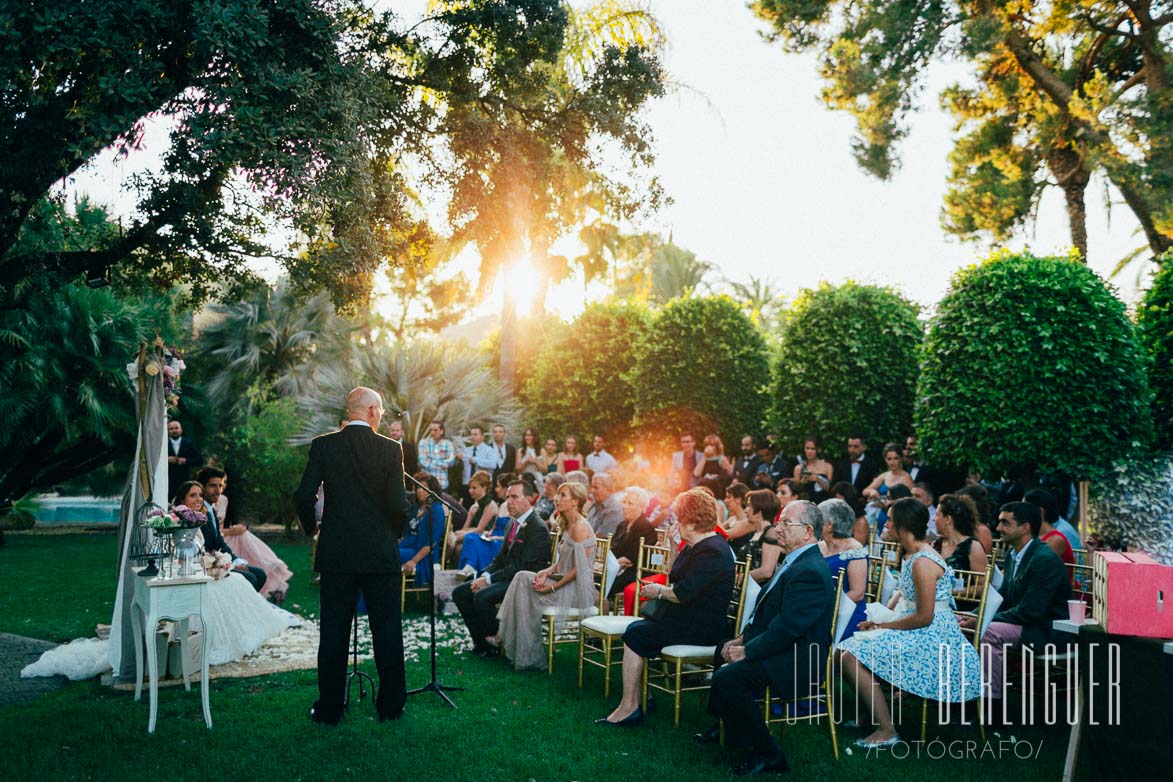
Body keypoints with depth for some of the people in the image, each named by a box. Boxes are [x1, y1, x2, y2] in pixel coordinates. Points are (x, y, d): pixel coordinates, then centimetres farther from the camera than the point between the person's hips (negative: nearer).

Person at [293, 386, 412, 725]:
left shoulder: (323, 445, -3)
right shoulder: (390, 449, -6)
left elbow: (303, 496, -7)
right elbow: (398, 505, -10)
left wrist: (312, 528, 12)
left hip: (335, 553, 1)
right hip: (381, 554, -1)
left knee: (334, 631, 9)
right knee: (387, 630, 10)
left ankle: (329, 708, 15)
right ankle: (390, 705, 18)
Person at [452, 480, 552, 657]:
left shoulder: (538, 528, -16)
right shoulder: (512, 524, 14)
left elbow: (522, 566, -21)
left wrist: (489, 579, -19)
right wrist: (485, 575, -2)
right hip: (508, 576, 10)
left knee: (482, 596, -29)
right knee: (459, 593, 0)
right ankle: (481, 641, 4)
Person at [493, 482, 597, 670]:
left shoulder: (580, 527, -16)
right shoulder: (567, 525, 15)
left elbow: (579, 568, -20)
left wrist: (553, 587, -17)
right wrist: (547, 572, -1)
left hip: (578, 589, -9)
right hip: (564, 581, 9)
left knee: (526, 595, -13)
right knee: (522, 577, -6)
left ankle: (528, 658, -2)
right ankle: (504, 637, -7)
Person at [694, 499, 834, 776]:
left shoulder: (810, 572, -23)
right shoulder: (794, 562, 11)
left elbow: (787, 628, -27)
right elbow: (766, 611, 18)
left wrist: (746, 651, -19)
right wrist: (743, 639, 6)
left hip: (797, 663, -11)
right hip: (781, 650, 11)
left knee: (727, 678, -25)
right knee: (723, 650, 24)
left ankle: (768, 755, -11)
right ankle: (723, 725, 38)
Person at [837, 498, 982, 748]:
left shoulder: (922, 562, -21)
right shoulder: (911, 556, 10)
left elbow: (925, 617, -22)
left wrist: (883, 625, -13)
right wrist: (879, 619, 2)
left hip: (930, 639, -10)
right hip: (919, 633, 10)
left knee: (852, 658, -21)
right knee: (847, 651, 6)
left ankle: (886, 730, -13)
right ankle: (871, 713, 16)